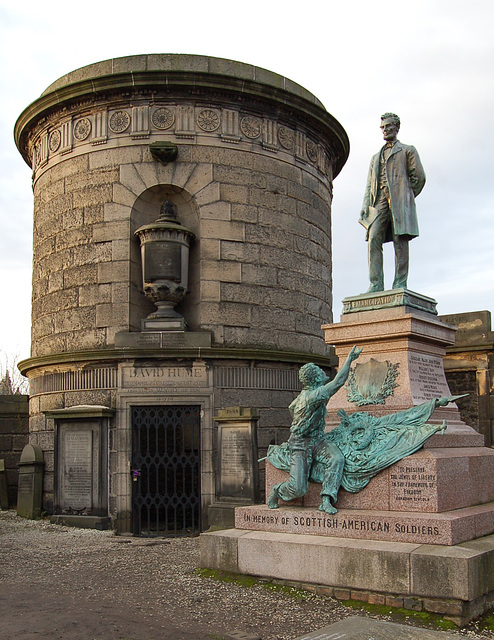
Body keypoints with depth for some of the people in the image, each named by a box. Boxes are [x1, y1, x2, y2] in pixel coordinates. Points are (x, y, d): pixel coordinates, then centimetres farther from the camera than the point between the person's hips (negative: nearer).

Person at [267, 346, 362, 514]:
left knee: (337, 458, -23)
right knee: (298, 489, -16)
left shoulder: (304, 394, 6)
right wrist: (350, 359, -19)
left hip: (316, 442, 9)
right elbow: (339, 382, -25)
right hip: (300, 445, -9)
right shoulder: (313, 396, -22)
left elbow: (292, 407, 27)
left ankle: (326, 500, -22)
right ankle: (276, 491, 19)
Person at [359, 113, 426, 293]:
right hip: (379, 200, 4)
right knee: (374, 239, -13)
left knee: (400, 239, -12)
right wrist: (365, 205, 8)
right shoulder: (376, 157, 31)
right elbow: (370, 183, 22)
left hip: (399, 198, -4)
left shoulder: (408, 150, 18)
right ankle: (376, 284, -17)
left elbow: (419, 177, 9)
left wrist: (406, 197, 4)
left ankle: (400, 283, -15)